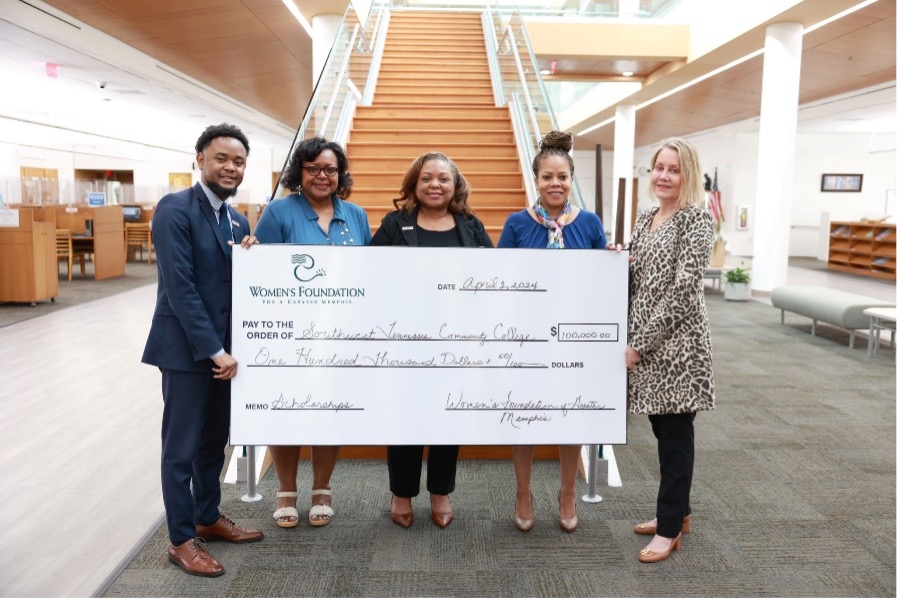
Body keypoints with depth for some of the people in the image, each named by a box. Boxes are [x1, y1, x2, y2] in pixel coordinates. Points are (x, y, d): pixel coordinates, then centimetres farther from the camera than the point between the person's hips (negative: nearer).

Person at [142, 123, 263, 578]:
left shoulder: (237, 221, 11)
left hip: (223, 347, 7)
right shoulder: (174, 209, -13)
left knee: (214, 441, 18)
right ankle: (181, 540, 18)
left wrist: (248, 257, -7)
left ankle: (207, 518, 34)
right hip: (186, 348, -7)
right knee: (182, 448, 4)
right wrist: (213, 349, -19)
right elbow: (179, 287, -19)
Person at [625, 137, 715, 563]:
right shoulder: (645, 219, 12)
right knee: (662, 429, 16)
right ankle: (676, 510, 31)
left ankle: (671, 528, 15)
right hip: (644, 340, 7)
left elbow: (683, 289, -17)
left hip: (676, 341, -7)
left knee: (676, 434, 3)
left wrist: (642, 344, -17)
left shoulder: (696, 218, -10)